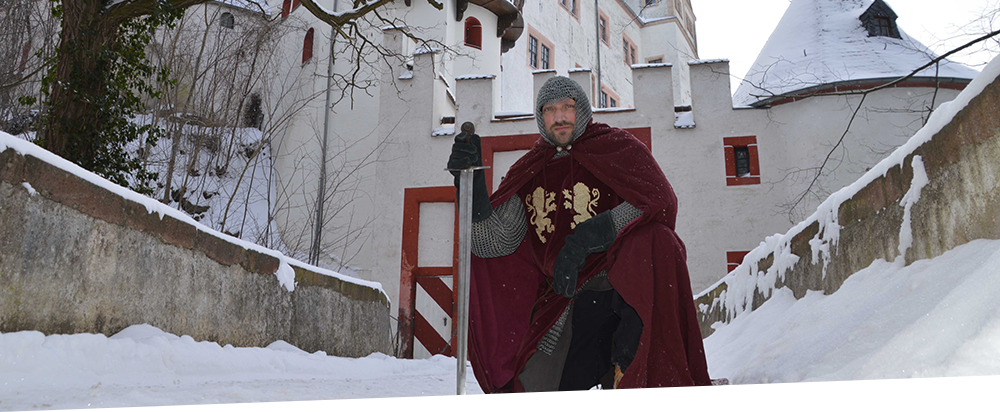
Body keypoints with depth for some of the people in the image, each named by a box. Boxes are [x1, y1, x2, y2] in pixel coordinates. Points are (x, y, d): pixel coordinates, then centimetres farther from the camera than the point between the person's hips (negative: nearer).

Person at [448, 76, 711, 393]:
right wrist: (472, 180, -13)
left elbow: (661, 202, -16)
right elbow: (495, 240, 2)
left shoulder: (616, 147, 1)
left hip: (631, 288, -3)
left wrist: (585, 238, -24)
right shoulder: (530, 172, 11)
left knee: (656, 240, -34)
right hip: (572, 299, 3)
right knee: (535, 383, -9)